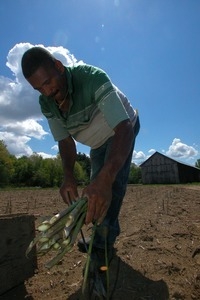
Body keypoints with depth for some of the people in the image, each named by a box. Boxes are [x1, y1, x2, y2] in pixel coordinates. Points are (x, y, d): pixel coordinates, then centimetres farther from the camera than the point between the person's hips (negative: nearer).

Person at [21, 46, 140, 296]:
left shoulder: (93, 78, -38)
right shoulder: (46, 103, -19)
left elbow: (124, 129, -48)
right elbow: (64, 141, -15)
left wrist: (105, 179, -63)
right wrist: (68, 176, -33)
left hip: (123, 129, -5)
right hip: (99, 141, 6)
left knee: (113, 181, -23)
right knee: (97, 187, 7)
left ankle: (102, 245, -7)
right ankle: (109, 235, 27)